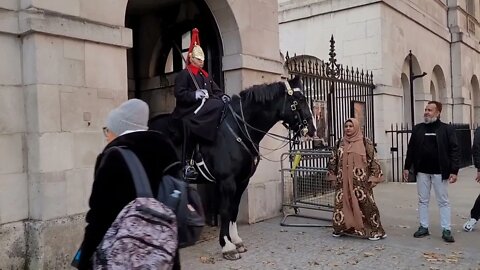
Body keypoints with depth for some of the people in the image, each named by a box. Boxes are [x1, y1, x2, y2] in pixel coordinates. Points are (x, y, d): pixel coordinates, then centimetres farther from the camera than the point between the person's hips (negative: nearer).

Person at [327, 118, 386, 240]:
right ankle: (341, 228, 22)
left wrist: (373, 177, -7)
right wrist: (333, 176, 10)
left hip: (361, 181, -3)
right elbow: (333, 160, 14)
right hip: (343, 181, 4)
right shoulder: (340, 143, 9)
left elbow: (373, 160, -2)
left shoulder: (365, 142, -1)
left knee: (365, 204, -4)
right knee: (342, 203, 6)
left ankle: (374, 231, 7)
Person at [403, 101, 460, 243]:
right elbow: (411, 149, 8)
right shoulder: (417, 129, 5)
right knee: (423, 200, 9)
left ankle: (446, 230, 11)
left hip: (439, 171, -3)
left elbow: (454, 151, -6)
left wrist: (454, 171, -12)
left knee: (443, 201, 4)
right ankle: (423, 227, 18)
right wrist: (407, 167, 6)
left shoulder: (447, 129, -3)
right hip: (422, 171, 3)